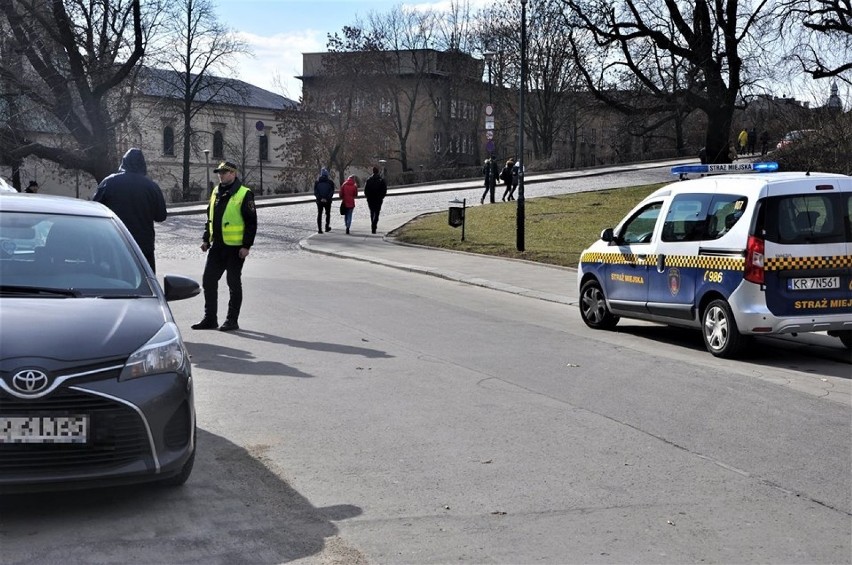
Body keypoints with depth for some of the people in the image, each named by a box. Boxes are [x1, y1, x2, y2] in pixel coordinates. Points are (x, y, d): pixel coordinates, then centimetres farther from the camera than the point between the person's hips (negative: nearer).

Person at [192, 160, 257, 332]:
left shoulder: (244, 194, -9)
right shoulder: (216, 192, 13)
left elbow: (251, 222, -11)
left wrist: (246, 245, -16)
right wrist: (206, 239, 14)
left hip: (235, 247, -7)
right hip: (217, 246, 7)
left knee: (234, 283, 1)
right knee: (208, 280, 8)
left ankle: (232, 320, 10)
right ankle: (210, 319, 17)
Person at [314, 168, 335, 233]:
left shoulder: (317, 182, 0)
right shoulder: (330, 182, -4)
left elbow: (315, 192, -5)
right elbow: (332, 192, -9)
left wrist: (320, 198, -9)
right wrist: (327, 198, -12)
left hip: (319, 201, 1)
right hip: (328, 201, -1)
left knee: (319, 214, 6)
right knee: (328, 214, 16)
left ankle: (319, 229, 0)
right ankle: (327, 227, 19)